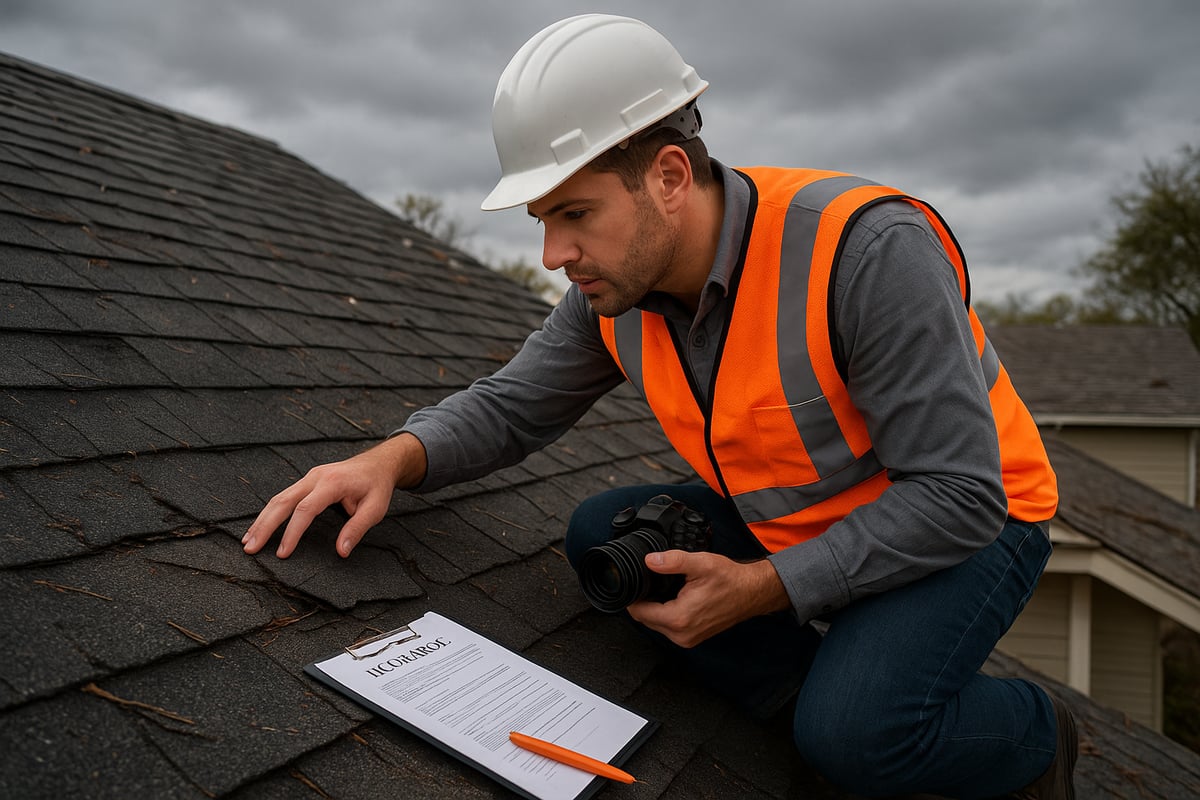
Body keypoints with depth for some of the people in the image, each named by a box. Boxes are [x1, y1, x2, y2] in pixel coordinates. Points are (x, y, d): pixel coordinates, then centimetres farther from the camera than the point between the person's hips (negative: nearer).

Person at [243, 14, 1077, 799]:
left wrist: (761, 591, -28)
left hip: (966, 522, -6)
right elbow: (512, 405, 0)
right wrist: (396, 459, -21)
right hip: (790, 518, 7)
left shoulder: (865, 248, -32)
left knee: (857, 733, -29)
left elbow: (959, 494, -29)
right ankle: (829, 697, 0)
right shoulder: (616, 287, -11)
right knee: (601, 535, -7)